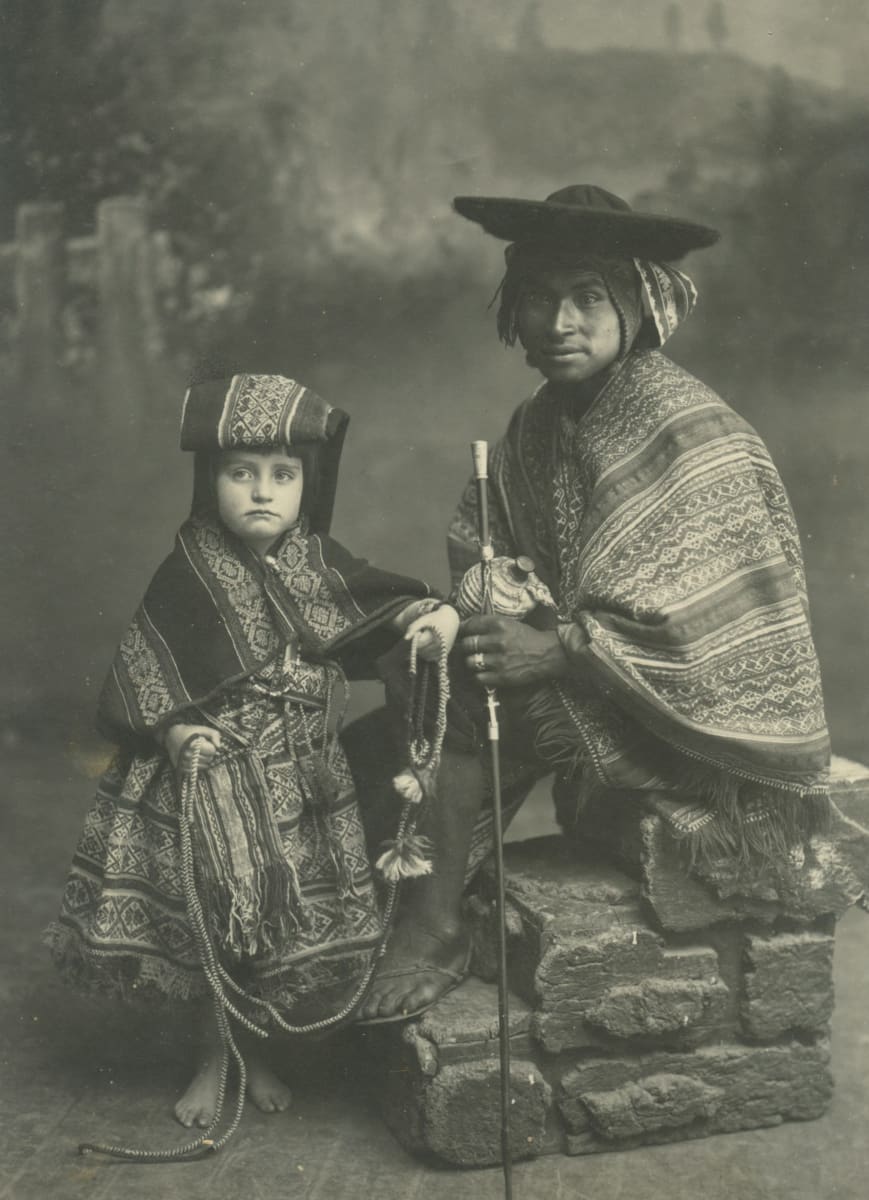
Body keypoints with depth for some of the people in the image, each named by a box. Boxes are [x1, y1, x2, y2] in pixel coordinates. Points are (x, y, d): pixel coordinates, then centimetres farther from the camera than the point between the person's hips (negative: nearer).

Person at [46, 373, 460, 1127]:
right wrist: (171, 729, -22)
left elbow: (381, 606, 8)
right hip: (209, 782, -3)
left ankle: (256, 1056, 34)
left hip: (301, 784, 3)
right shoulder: (189, 577, -8)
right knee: (212, 930, 6)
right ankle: (213, 1062, 30)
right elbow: (138, 676, -7)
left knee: (292, 931, 10)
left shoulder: (319, 563, 2)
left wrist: (433, 615, -12)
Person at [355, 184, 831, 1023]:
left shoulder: (686, 432, -18)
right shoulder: (538, 425, 5)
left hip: (696, 723, -8)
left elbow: (698, 627, -23)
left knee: (465, 709, -22)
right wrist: (471, 611, -15)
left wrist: (556, 648, -28)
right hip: (587, 687, 8)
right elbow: (479, 555, 7)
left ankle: (432, 928, -8)